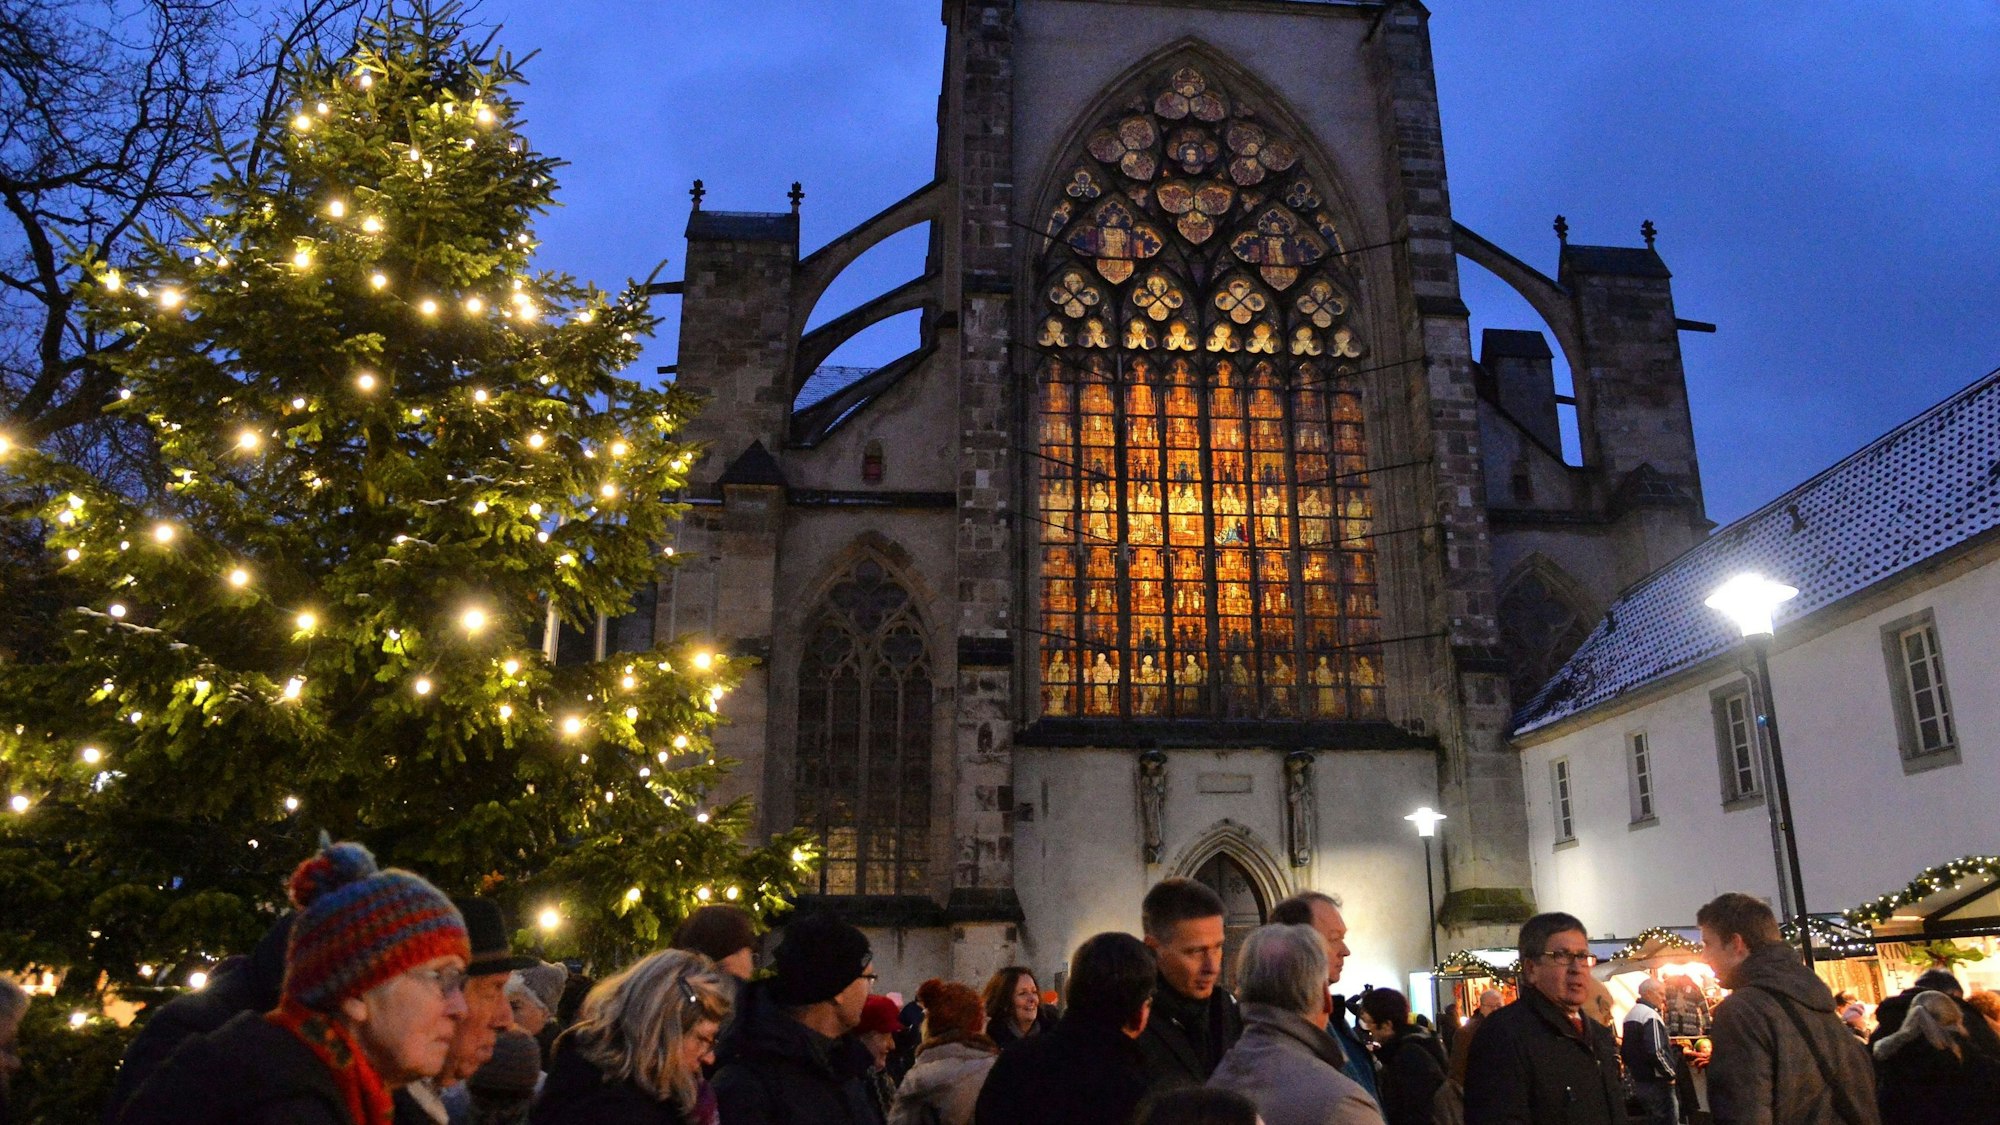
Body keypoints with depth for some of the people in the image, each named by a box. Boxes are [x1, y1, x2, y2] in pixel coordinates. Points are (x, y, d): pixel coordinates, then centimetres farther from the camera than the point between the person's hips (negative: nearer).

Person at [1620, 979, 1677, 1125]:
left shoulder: (1630, 1015, 14)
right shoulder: (1651, 1016, -16)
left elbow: (1624, 1051, 18)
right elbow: (1656, 1053, -25)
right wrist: (1671, 1074, -12)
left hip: (1637, 1082, 9)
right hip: (1656, 1083, -9)